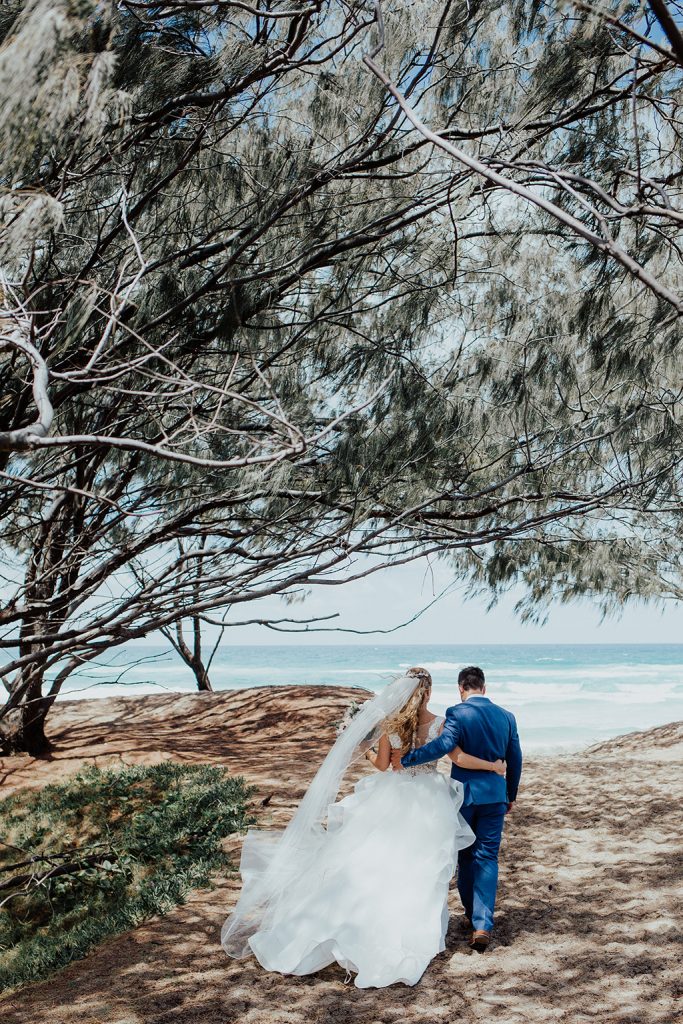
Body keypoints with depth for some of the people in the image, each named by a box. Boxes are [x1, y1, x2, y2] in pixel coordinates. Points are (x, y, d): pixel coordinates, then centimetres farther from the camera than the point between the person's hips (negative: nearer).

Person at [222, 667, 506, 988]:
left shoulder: (388, 724, -5)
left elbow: (382, 767, -1)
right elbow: (461, 759, -10)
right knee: (419, 875, 8)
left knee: (375, 868, 7)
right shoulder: (441, 724, -8)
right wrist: (495, 766, 3)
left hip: (394, 803, 1)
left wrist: (365, 751, 18)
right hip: (428, 807, 0)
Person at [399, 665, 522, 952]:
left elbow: (443, 745, -28)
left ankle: (472, 913, 31)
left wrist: (405, 760, -22)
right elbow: (515, 760, 8)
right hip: (495, 794, 2)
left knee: (465, 854, 17)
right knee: (486, 857, 4)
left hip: (463, 793, -2)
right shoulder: (506, 716, 3)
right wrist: (511, 796, 20)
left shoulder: (457, 713, -12)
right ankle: (482, 924, -8)